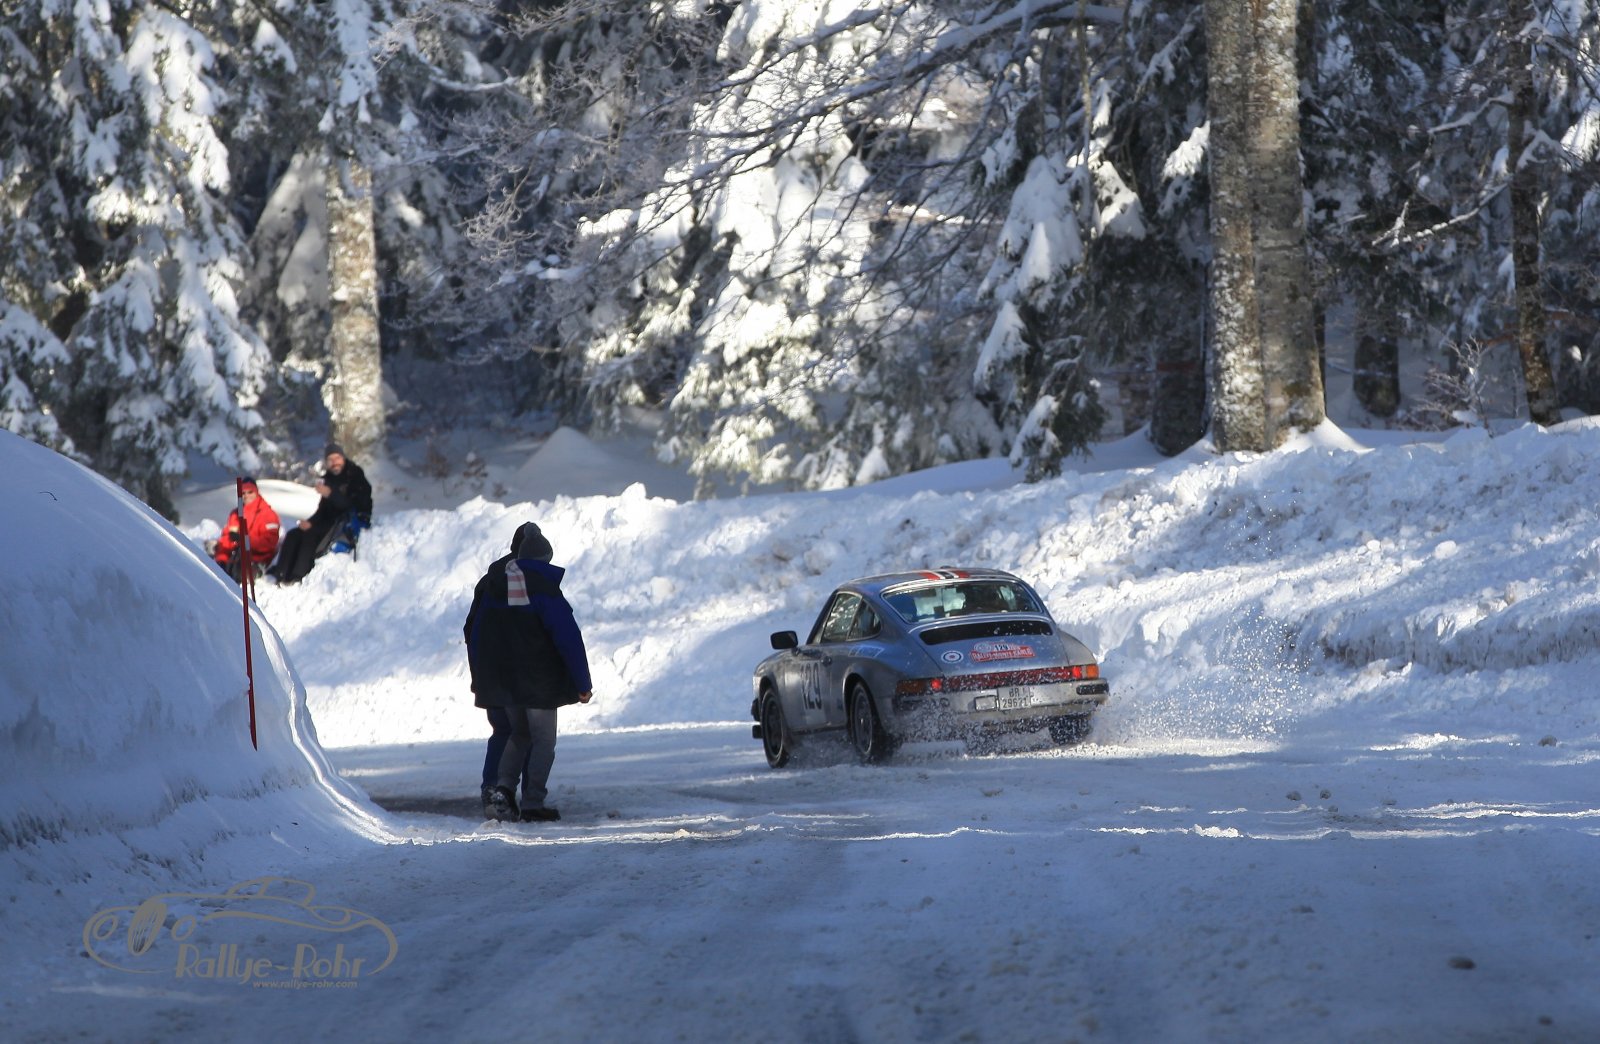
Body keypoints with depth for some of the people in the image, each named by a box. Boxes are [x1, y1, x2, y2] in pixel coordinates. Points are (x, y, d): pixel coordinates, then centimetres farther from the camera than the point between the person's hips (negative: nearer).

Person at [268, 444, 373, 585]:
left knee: (311, 534, -29)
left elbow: (355, 505, -21)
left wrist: (331, 494, -31)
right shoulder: (329, 479, 14)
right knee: (294, 534, -7)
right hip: (331, 521, 8)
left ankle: (298, 577, -32)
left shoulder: (355, 477, -7)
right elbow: (323, 509, 16)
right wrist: (310, 521, -4)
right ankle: (281, 574, -16)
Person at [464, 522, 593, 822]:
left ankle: (503, 789, 2)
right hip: (539, 680, -6)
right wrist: (582, 683, -11)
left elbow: (473, 634, 13)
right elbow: (568, 638, -17)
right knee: (543, 740, 6)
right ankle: (532, 804, 2)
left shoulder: (489, 585, 6)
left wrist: (479, 680, 21)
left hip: (503, 680, 6)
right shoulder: (544, 588, -14)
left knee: (519, 733, 21)